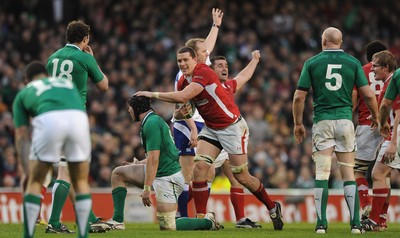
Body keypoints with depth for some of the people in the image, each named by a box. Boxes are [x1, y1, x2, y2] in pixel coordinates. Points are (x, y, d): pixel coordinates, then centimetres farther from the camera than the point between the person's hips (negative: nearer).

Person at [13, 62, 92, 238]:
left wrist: (26, 169, 30)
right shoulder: (67, 82, 42)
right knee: (81, 182, 19)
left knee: (34, 182, 16)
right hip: (78, 117, 2)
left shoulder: (23, 94, 33)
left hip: (48, 119, -2)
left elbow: (21, 136, 27)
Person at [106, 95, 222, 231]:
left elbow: (153, 159, -22)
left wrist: (147, 188, -23)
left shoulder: (152, 123, -17)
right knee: (118, 173, 10)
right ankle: (117, 221, 5)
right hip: (159, 172, 10)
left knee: (166, 227, -11)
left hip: (168, 177, -10)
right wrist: (137, 164, 28)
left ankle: (209, 222, 5)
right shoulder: (153, 120, 14)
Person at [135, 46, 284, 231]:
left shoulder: (204, 73, -25)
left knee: (241, 177, -2)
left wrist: (153, 94, -28)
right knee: (199, 167, -12)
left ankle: (273, 208, 19)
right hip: (210, 129, 7)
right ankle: (200, 217, -10)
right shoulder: (183, 81, 1)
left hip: (232, 126, -7)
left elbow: (183, 97, -34)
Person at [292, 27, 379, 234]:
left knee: (322, 173, 1)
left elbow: (299, 97, 0)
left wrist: (298, 123, 11)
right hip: (345, 120, 1)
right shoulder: (353, 63, 3)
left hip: (322, 122, -1)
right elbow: (368, 95, 0)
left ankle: (321, 223, -5)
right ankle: (355, 223, 1)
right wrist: (375, 117, 17)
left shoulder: (312, 63, 2)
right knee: (348, 173, 6)